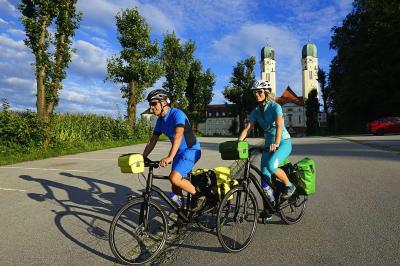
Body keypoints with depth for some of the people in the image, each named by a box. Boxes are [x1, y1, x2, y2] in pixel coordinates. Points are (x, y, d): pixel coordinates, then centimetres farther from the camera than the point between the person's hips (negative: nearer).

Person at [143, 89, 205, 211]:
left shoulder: (177, 114, -21)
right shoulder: (160, 120, 4)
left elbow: (178, 135, -35)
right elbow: (152, 141, 9)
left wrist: (170, 157, -46)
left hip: (191, 150, -8)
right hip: (179, 152, 8)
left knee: (174, 178, -24)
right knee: (176, 187, 9)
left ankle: (199, 196, -5)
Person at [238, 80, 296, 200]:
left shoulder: (275, 106, -12)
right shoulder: (255, 111, 2)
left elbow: (279, 125, -27)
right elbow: (246, 129, -4)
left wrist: (276, 143, -42)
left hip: (283, 142, -5)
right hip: (268, 144, 5)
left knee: (271, 165, -31)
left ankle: (289, 186, -3)